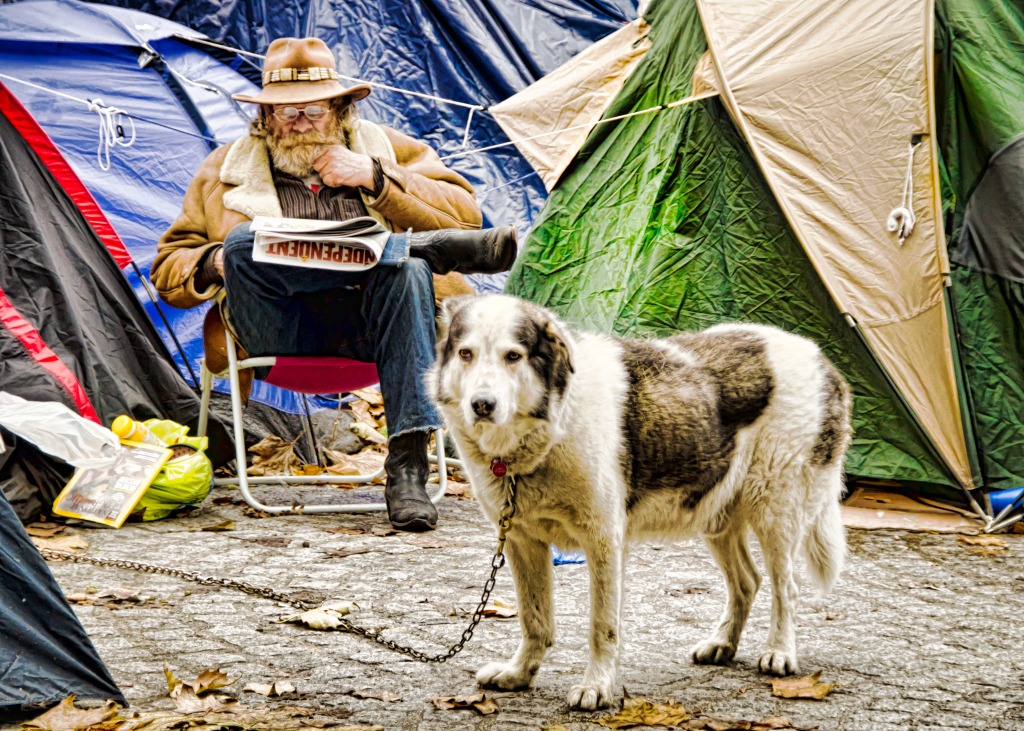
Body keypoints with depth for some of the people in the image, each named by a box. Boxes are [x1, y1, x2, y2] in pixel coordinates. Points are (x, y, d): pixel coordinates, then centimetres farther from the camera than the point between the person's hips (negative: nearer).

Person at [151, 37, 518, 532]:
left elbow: (465, 214, 11)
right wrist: (217, 263, -4)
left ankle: (408, 464, -37)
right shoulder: (226, 171, 22)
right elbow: (168, 271, 20)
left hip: (367, 324, 0)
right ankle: (438, 248, -29)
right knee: (243, 243, -30)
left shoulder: (388, 151, 23)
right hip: (281, 333, 0)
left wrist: (376, 179, 0)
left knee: (406, 270, -34)